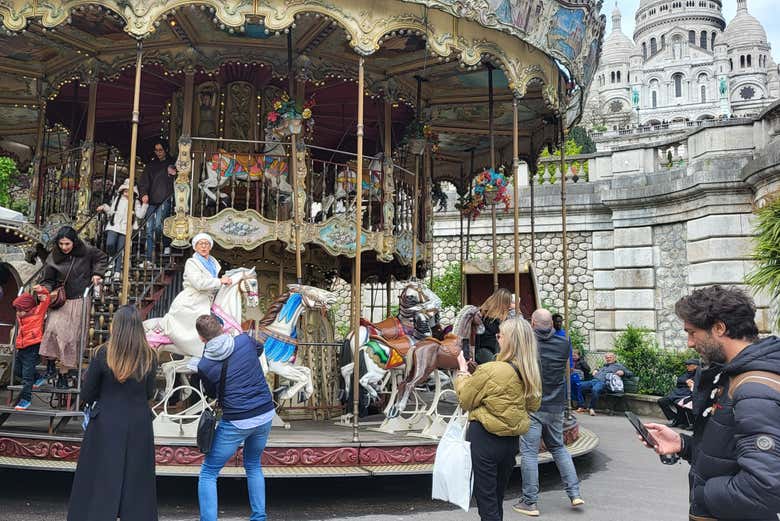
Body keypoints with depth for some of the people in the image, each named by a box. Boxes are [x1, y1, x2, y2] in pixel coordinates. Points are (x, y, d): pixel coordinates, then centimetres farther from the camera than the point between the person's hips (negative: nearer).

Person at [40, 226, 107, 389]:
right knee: (55, 328, -23)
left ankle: (63, 373, 6)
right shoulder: (53, 258, -2)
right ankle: (51, 359, -5)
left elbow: (102, 258, 14)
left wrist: (97, 274, 1)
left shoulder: (86, 252, -5)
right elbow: (48, 280, 4)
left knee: (71, 337, -2)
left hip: (79, 301, -1)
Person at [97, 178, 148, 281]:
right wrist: (105, 207, 5)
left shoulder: (136, 202, 8)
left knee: (120, 250, -3)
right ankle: (111, 262, 9)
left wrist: (144, 204, -10)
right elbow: (111, 212, 22)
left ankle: (117, 272, 3)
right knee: (109, 244, -19)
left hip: (125, 229, -2)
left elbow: (140, 215, -3)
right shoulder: (116, 199, 16)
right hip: (113, 226, 2)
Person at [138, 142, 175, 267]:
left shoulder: (171, 163, 8)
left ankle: (167, 246, 6)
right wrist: (144, 194, -4)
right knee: (149, 230, 0)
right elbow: (143, 182, 13)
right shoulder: (151, 165, 17)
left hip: (165, 199, -4)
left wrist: (173, 174, -14)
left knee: (158, 225, -21)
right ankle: (149, 260, 2)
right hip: (152, 201, 4)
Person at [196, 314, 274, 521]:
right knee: (253, 465, 26)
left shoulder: (204, 365, -9)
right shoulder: (245, 340, -4)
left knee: (208, 474, 10)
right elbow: (260, 348, 21)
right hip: (265, 415, 5)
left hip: (236, 423, -4)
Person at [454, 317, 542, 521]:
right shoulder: (531, 375, -3)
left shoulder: (489, 371, -21)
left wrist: (462, 371, 6)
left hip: (484, 441, -6)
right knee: (497, 500, 22)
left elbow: (465, 400, -8)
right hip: (512, 442, 6)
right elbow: (533, 405, 14)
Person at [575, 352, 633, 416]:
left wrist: (623, 372, -4)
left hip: (604, 382, -6)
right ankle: (581, 406, -19)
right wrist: (595, 370, 28)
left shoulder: (618, 366, 23)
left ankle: (592, 408, -27)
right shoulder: (603, 366, 38)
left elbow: (630, 374, 16)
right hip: (594, 380, 6)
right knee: (580, 386, -20)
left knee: (595, 389, -40)